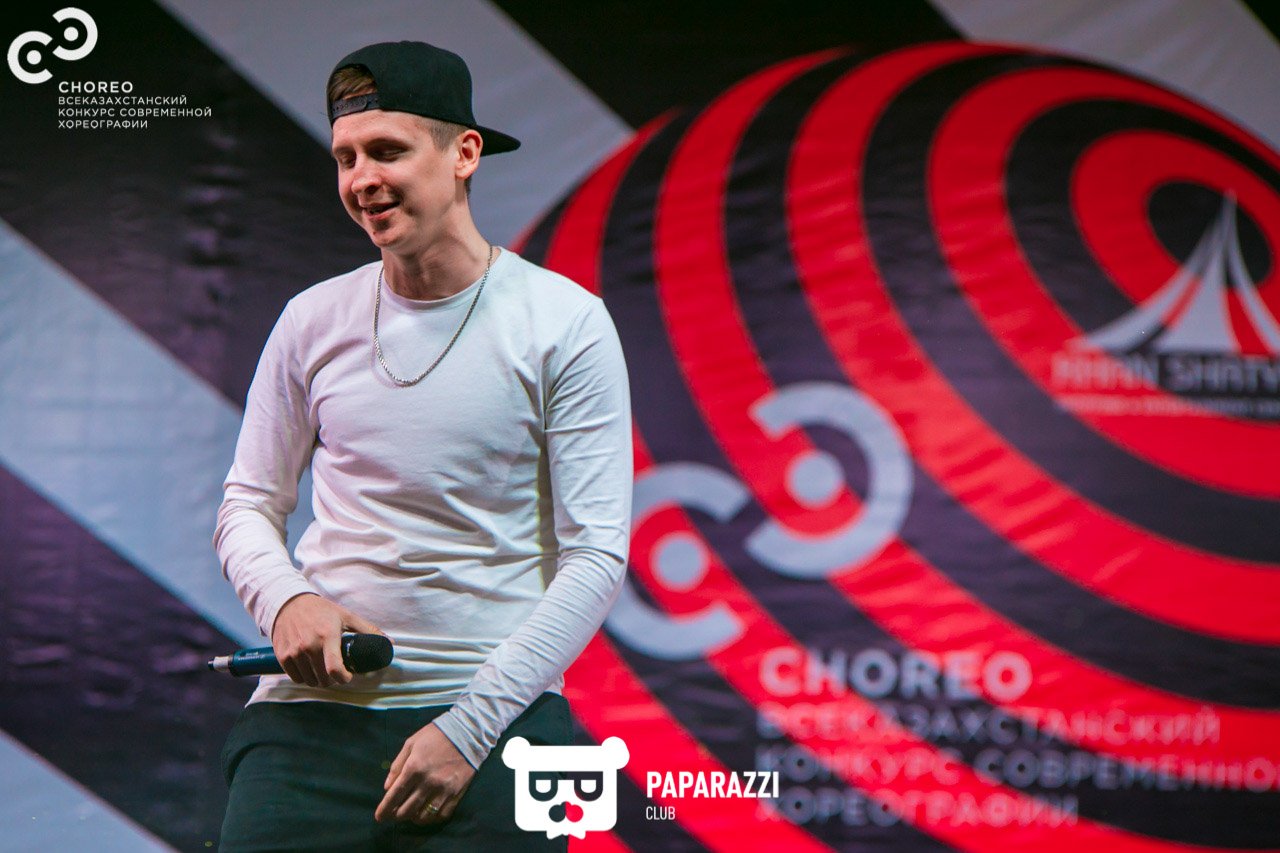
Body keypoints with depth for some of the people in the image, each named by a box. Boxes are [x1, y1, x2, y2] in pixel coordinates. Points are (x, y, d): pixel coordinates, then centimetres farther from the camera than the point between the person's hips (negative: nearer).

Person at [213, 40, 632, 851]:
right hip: (313, 708, 2)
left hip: (494, 709, -2)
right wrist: (286, 599, -8)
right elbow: (248, 505, 15)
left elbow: (597, 554, -5)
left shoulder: (563, 321, -2)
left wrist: (469, 725, -12)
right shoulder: (313, 320, 8)